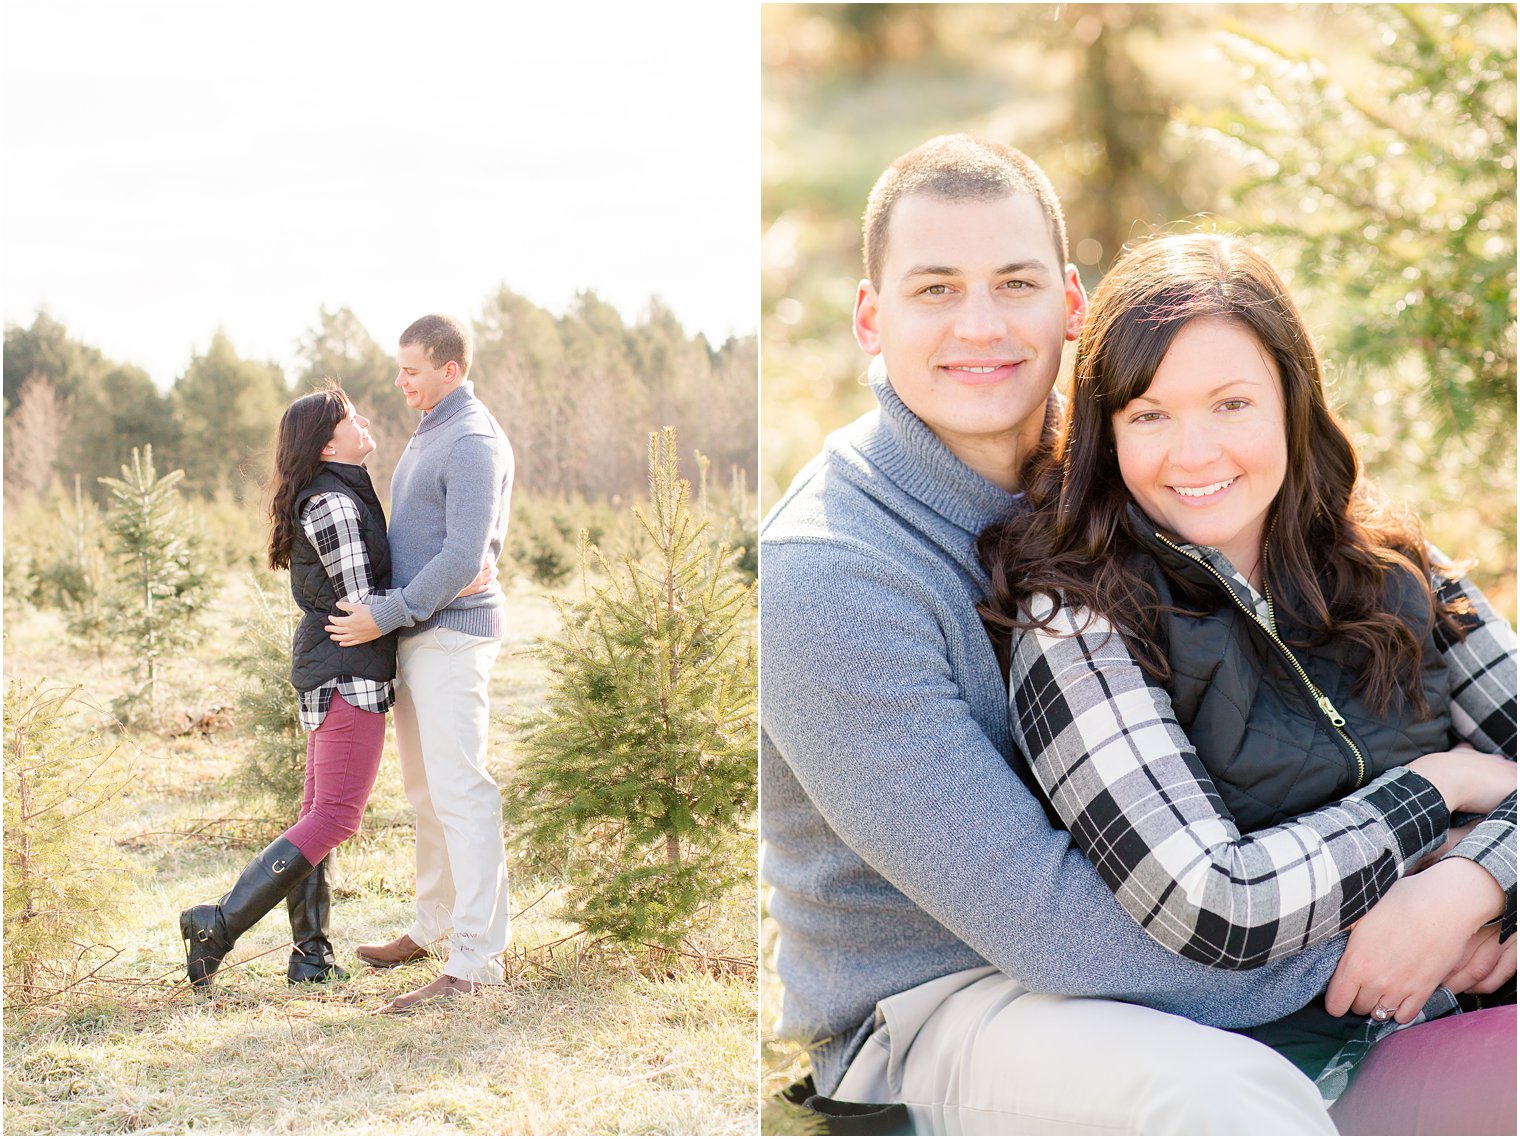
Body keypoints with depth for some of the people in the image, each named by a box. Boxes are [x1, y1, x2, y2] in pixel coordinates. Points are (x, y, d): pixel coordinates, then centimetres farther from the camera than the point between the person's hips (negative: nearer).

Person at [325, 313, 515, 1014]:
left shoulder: (473, 442, -15)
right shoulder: (429, 434, 17)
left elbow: (463, 557, -22)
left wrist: (385, 616, -18)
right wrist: (392, 618, 16)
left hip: (451, 633, -10)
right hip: (414, 632, 10)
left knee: (461, 792, -11)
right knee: (424, 790, 16)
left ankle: (475, 962, -11)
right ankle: (433, 925, 28)